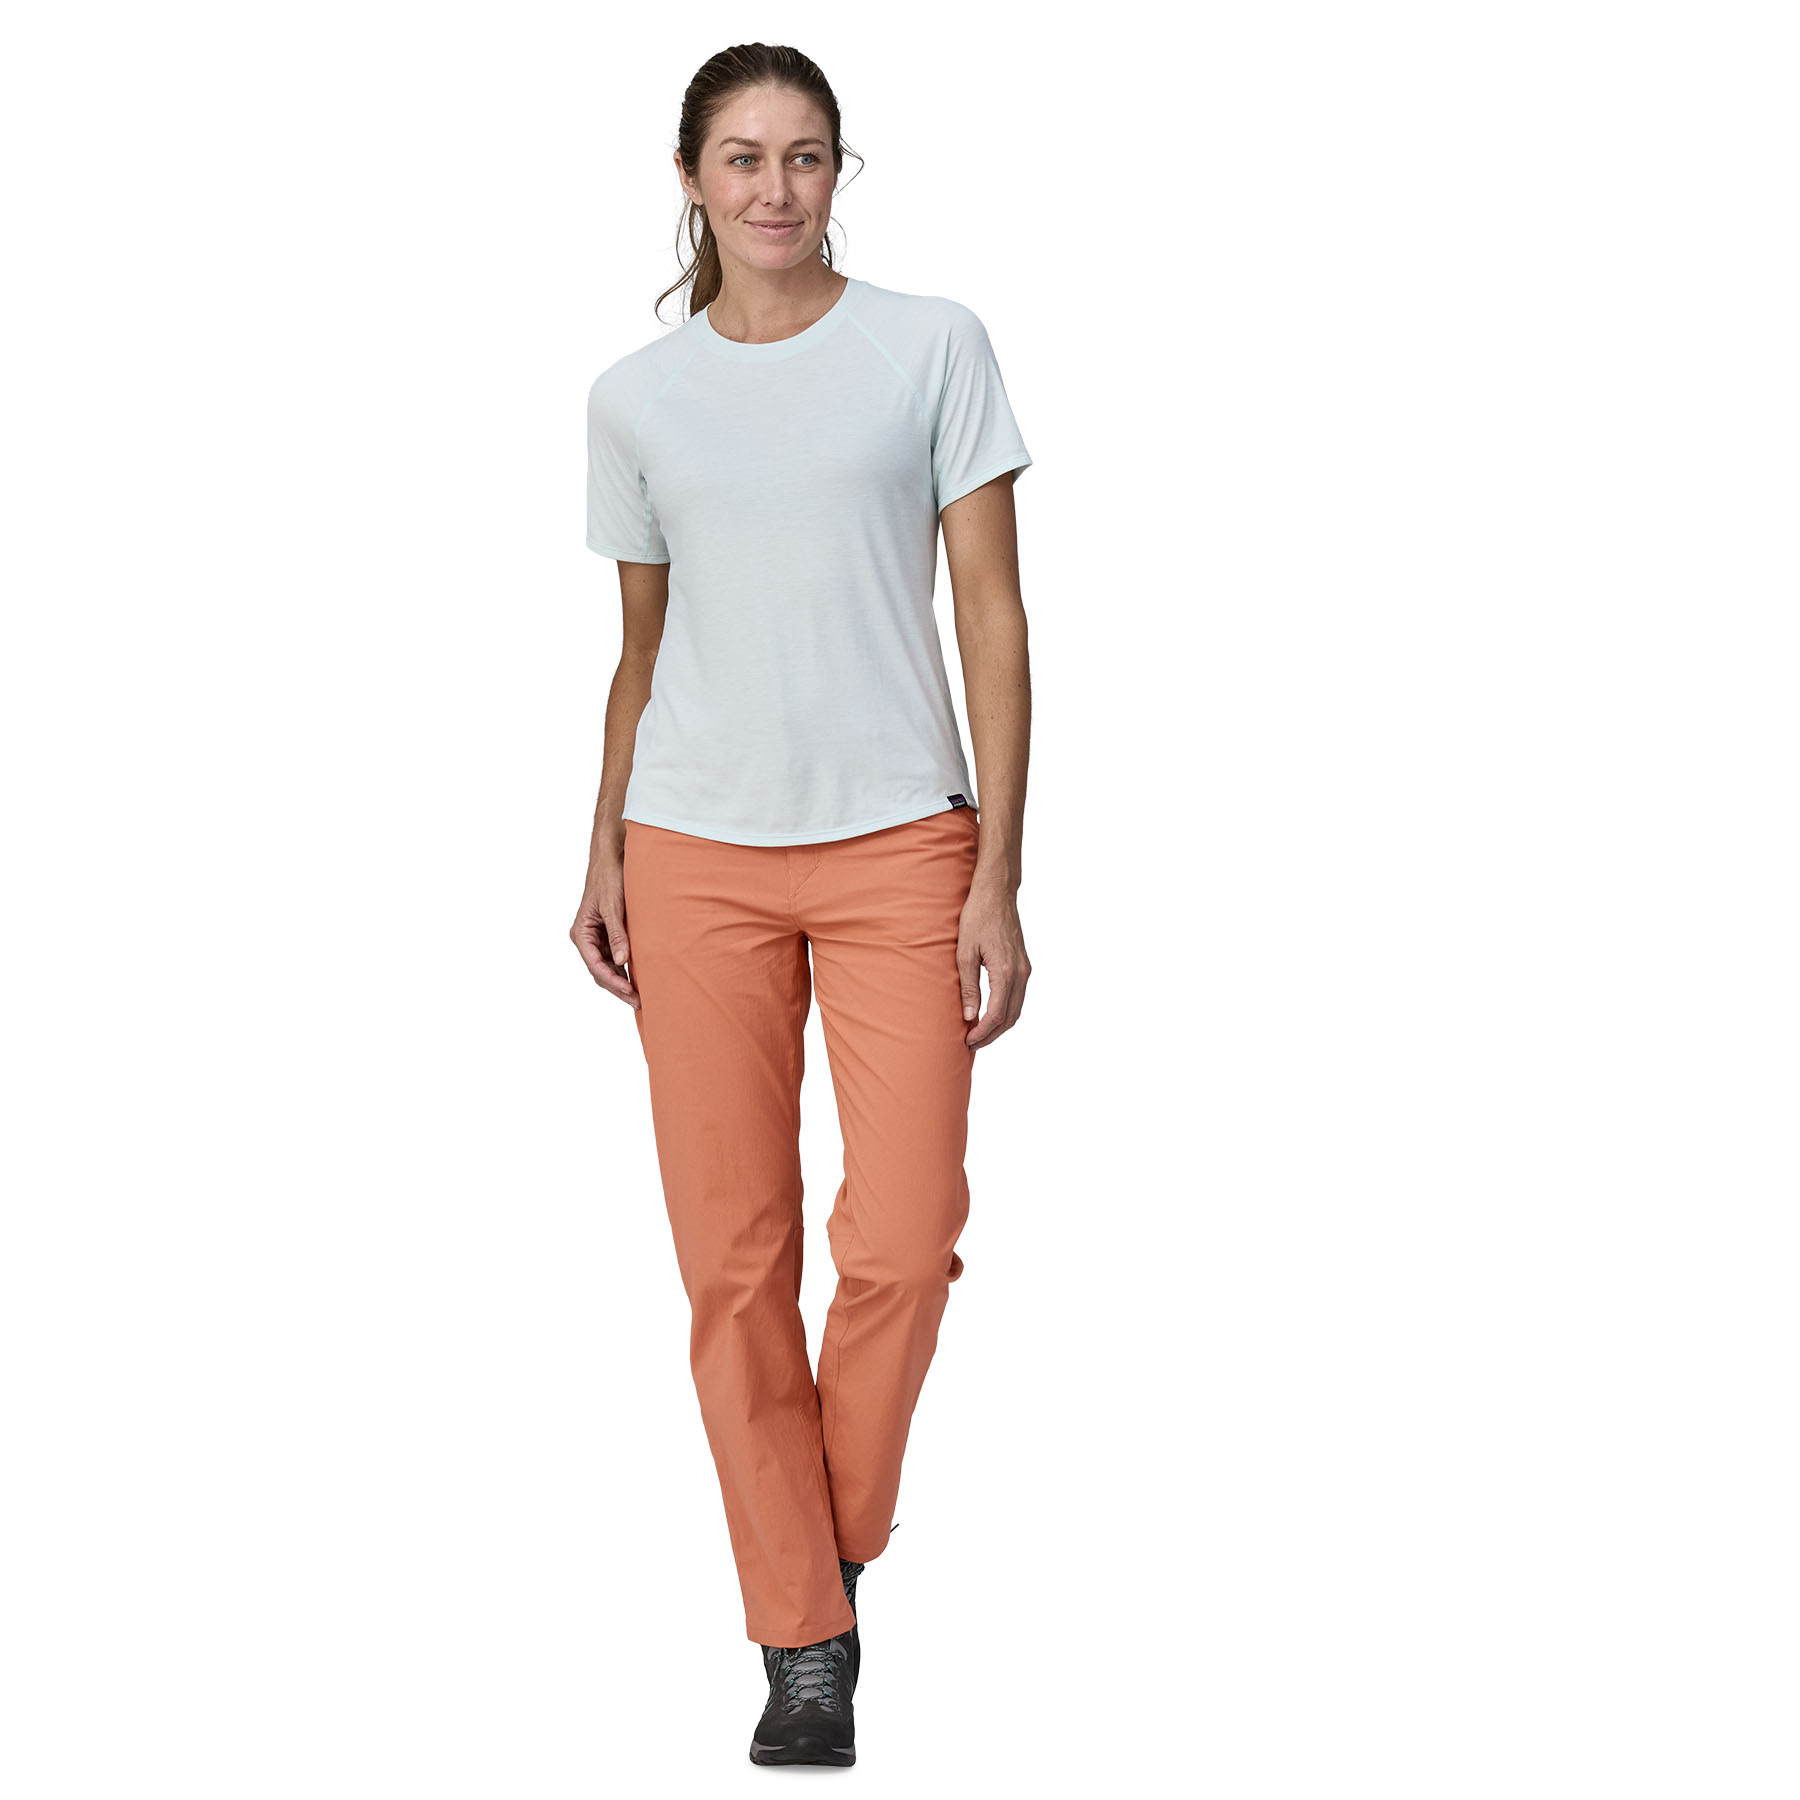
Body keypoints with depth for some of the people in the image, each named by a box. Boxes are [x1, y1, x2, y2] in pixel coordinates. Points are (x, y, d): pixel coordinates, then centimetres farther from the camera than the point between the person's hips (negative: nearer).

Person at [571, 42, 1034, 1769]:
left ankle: (836, 1539, 20)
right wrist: (605, 857, 5)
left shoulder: (931, 347, 2)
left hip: (899, 844, -2)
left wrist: (997, 878, -7)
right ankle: (804, 1642, 13)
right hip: (698, 855, 2)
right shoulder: (635, 397, 8)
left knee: (903, 1244, -10)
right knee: (734, 1260, 1)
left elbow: (992, 615, -1)